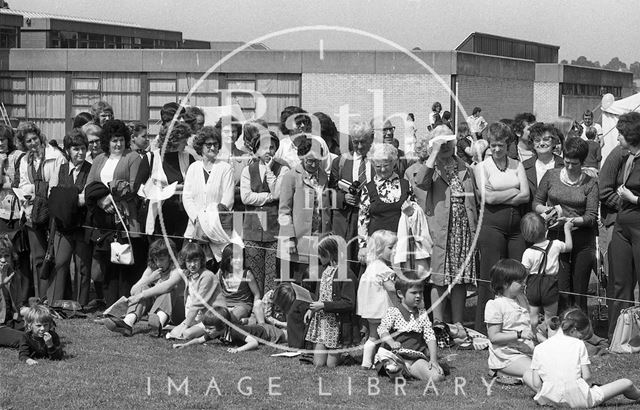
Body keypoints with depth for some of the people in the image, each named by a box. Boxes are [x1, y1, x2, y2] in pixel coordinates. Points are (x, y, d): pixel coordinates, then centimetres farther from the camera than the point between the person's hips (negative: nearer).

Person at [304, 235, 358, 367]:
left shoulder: (345, 274, -16)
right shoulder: (325, 271, 10)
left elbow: (349, 303, -19)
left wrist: (323, 306, -19)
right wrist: (311, 309, 3)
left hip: (336, 325, -7)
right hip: (320, 322, 7)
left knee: (331, 364, -1)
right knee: (318, 363, 1)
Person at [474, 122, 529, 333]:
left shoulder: (517, 165, 13)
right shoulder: (481, 167, 4)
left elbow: (525, 195, 0)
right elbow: (488, 198, -9)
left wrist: (499, 196, -8)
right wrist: (514, 191, -3)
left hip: (517, 225, 3)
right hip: (492, 225, -3)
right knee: (491, 276, -4)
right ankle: (484, 329, 2)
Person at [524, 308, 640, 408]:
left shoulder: (539, 348, 8)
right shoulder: (578, 345, 1)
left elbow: (536, 385, 4)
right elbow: (587, 377, -4)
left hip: (549, 399, 2)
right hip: (578, 400, -2)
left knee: (527, 375, 31)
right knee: (626, 383, 15)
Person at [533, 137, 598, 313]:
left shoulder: (590, 183, 1)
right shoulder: (551, 176, 6)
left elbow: (592, 216, -5)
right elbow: (536, 202, 12)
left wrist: (571, 220, -20)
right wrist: (545, 210, -10)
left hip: (582, 241, -1)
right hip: (556, 237, 1)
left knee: (579, 290, 1)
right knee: (561, 289, -5)